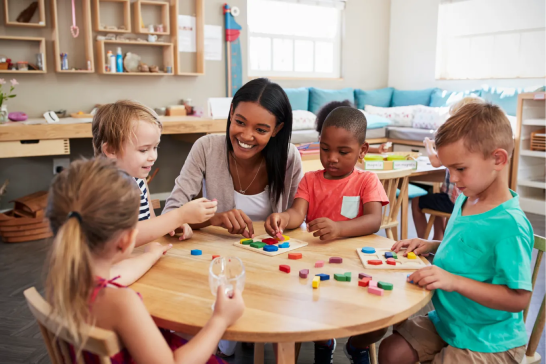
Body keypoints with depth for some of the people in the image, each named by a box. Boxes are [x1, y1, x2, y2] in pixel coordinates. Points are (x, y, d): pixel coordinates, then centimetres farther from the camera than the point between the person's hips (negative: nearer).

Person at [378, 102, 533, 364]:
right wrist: (432, 246, 0)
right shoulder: (465, 200, 0)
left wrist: (454, 281, -31)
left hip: (488, 343, -7)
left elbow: (518, 298, -26)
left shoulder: (510, 224, -26)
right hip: (447, 321, 7)